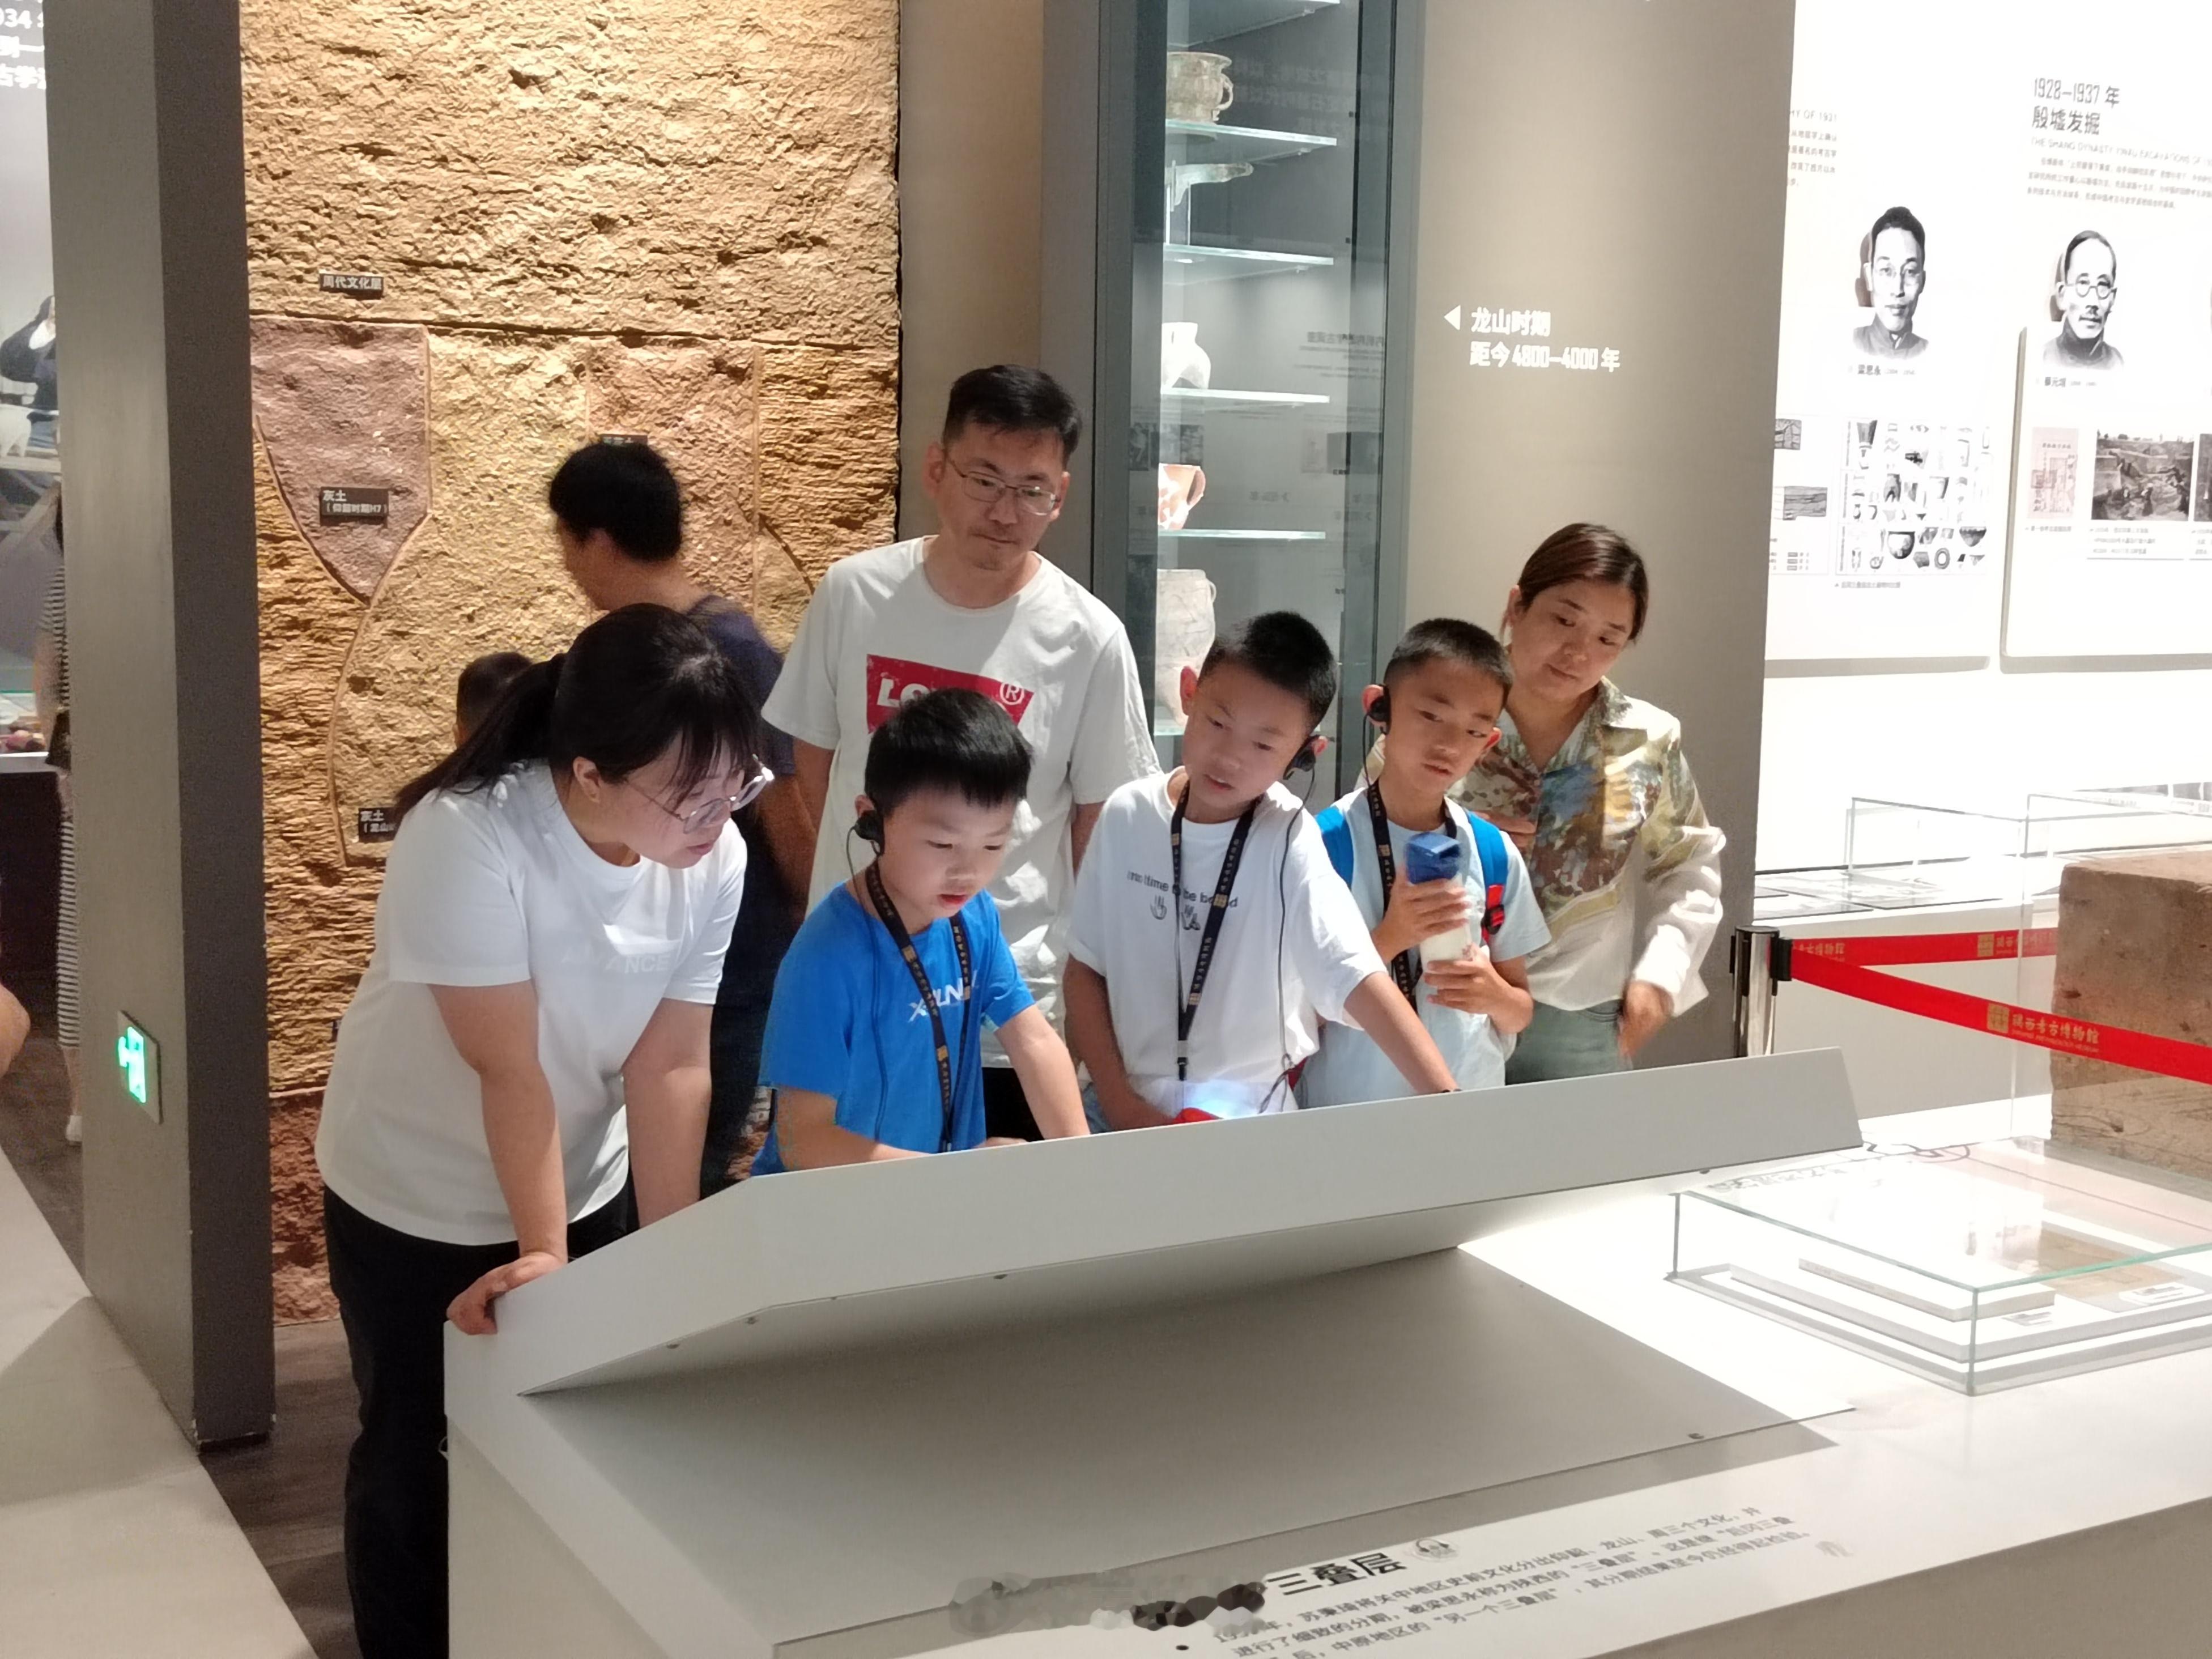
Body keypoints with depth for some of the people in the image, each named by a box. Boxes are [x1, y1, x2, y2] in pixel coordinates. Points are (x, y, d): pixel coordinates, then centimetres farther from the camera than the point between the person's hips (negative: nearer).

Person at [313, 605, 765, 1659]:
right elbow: (510, 1068, -28)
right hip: (417, 1197, -3)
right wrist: (542, 1253, -23)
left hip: (584, 1182, 4)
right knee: (419, 1450, 12)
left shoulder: (715, 859, -18)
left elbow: (671, 1066, -13)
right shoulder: (467, 837, -32)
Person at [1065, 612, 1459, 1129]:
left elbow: (1360, 979, -23)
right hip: (1130, 1110, 2)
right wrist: (1118, 1100, -4)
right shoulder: (1128, 814, -4)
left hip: (1252, 1119, -2)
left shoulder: (1290, 843, -14)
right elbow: (1086, 966, 3)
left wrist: (1447, 1103, -34)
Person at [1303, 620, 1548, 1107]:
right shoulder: (1327, 842, -14)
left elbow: (1521, 1014, 8)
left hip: (1472, 1110, 4)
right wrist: (1389, 938, -23)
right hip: (1351, 1117, -4)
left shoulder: (1496, 853, -1)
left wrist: (1495, 995, -13)